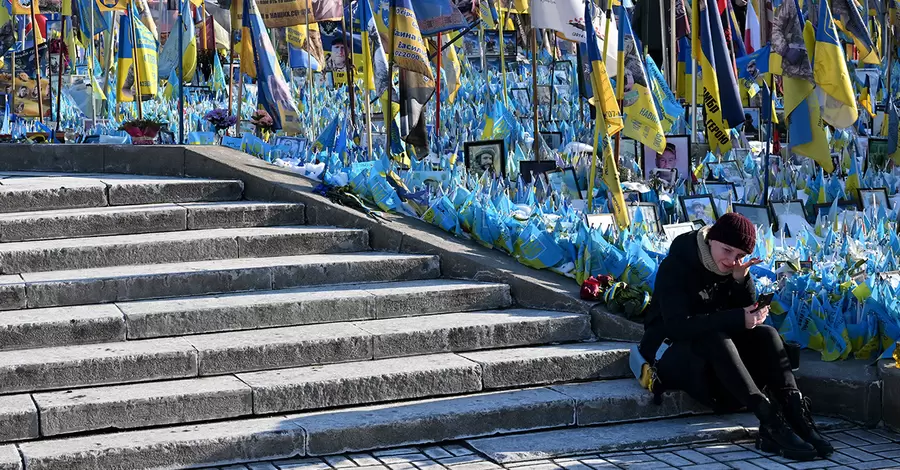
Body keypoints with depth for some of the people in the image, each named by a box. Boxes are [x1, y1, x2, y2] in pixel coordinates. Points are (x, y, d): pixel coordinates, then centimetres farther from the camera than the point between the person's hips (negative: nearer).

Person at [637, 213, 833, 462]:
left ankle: (796, 415, -36)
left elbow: (747, 315, -3)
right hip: (671, 349, -6)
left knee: (765, 334, -20)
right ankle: (772, 423, -45)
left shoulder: (732, 269, 3)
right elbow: (678, 325, -29)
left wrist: (741, 279, -19)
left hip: (715, 352, 6)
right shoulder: (675, 267, -17)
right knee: (715, 340, -37)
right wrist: (738, 319, -34)